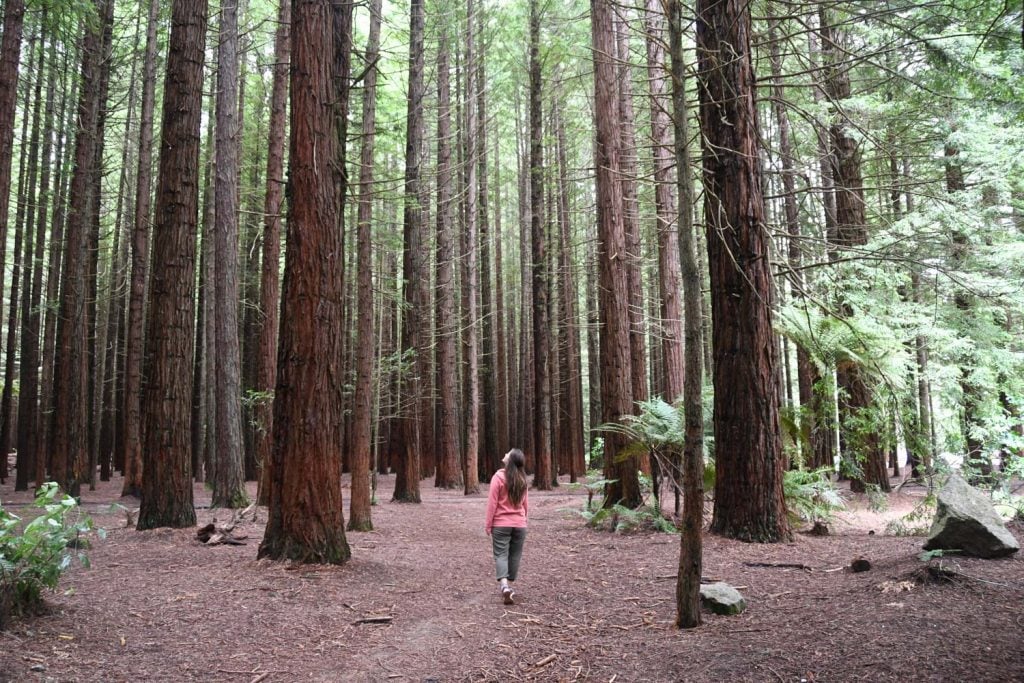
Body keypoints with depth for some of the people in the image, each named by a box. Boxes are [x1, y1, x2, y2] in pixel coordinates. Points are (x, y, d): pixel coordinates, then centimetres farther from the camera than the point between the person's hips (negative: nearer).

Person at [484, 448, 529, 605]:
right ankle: (508, 585, 19)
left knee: (500, 554, -3)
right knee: (514, 555, 12)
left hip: (501, 524, -4)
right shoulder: (522, 479, 4)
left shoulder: (498, 477, -12)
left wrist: (488, 524, -4)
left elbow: (492, 502, -11)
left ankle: (504, 586, -21)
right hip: (520, 524, 4)